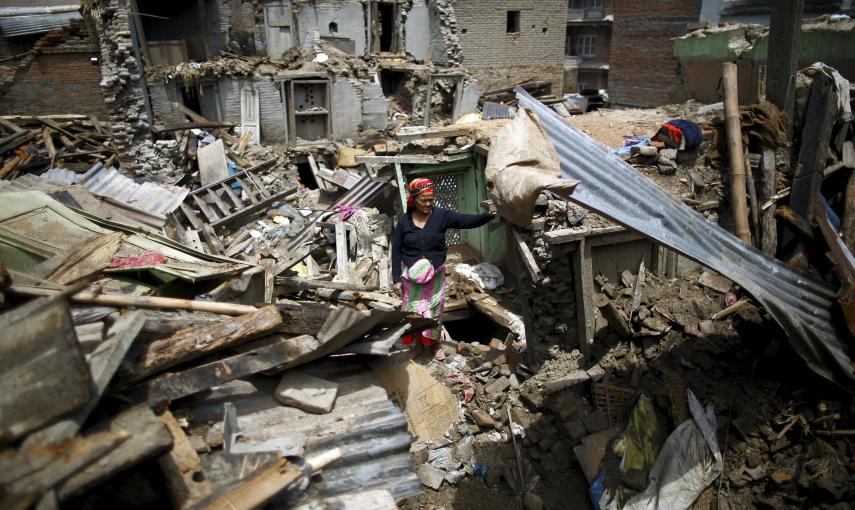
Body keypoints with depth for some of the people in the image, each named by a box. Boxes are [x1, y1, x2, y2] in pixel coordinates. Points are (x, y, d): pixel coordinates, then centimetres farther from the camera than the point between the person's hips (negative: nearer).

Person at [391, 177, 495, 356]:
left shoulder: (441, 215, -9)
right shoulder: (404, 220, -7)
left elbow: (467, 221, -19)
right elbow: (396, 250, -3)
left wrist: (488, 215, -37)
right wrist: (396, 278, -6)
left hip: (435, 274, 0)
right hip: (411, 275, 0)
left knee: (434, 310, 11)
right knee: (413, 311, 11)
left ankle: (435, 343, 34)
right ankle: (418, 343, 33)